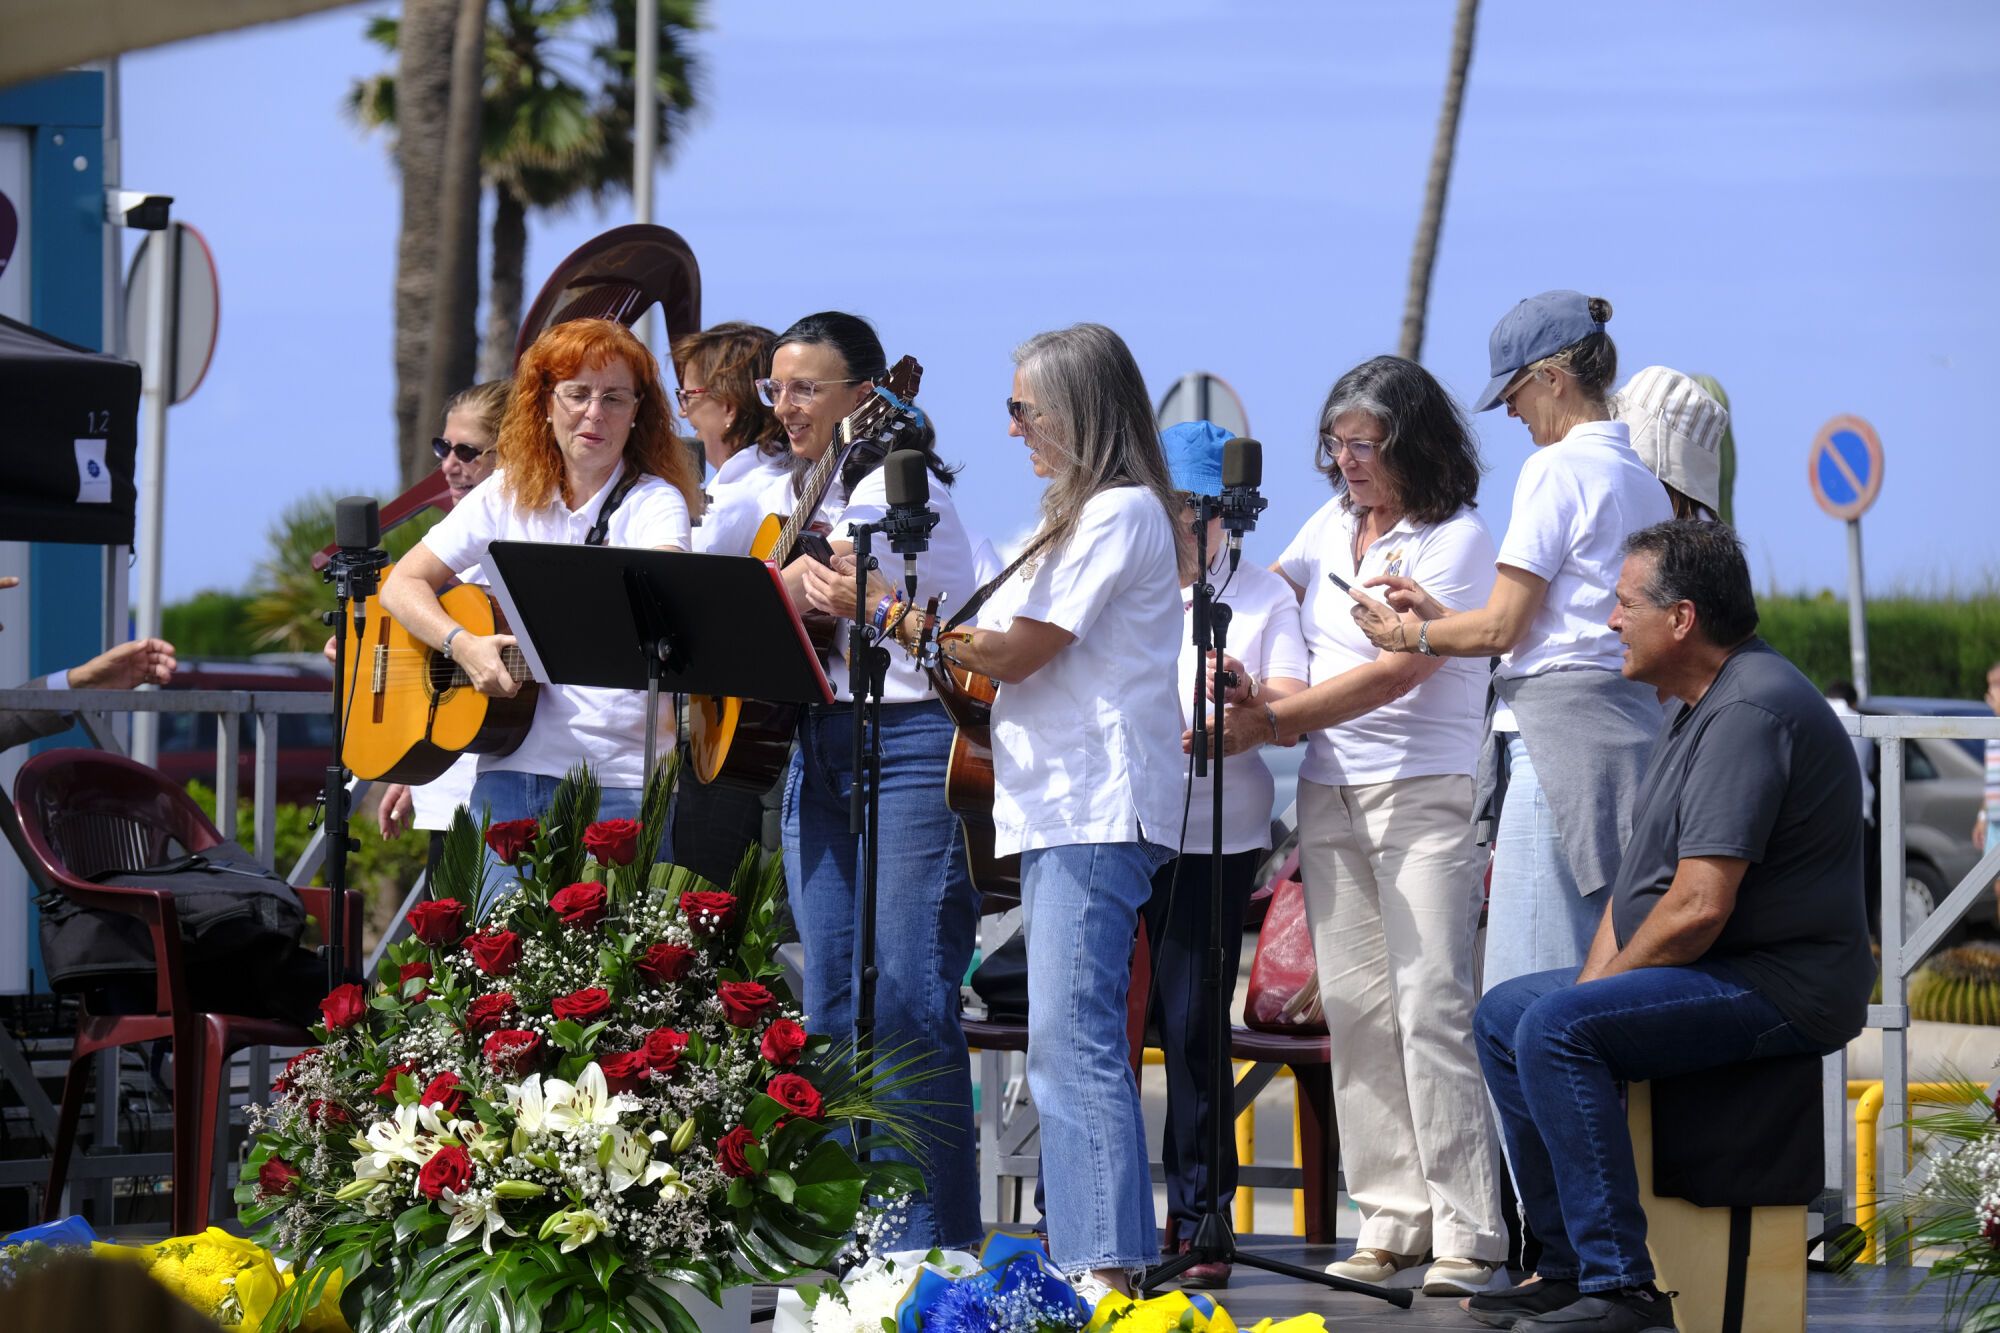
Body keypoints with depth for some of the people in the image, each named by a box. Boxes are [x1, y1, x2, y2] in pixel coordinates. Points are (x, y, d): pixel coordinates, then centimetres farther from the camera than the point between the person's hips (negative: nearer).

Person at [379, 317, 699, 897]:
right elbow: (402, 584, 9)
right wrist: (465, 647, -9)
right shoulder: (508, 496, 11)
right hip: (509, 771, 3)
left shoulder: (655, 501, -1)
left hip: (622, 784, -3)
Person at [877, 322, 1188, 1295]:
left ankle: (1107, 1267, -20)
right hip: (1056, 806, 11)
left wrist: (920, 631, -1)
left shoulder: (1122, 511, -9)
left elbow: (1018, 653, -12)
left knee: (1070, 1036, -16)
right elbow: (1013, 651, 20)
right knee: (1071, 1037, 10)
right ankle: (1090, 1257, 12)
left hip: (1097, 812, -11)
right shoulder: (1082, 514, 22)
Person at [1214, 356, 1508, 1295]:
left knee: (1432, 1005, -12)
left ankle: (1467, 1232, -10)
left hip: (1423, 792, -7)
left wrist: (1268, 722, -18)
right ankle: (1394, 1218, 9)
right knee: (1354, 1006, 4)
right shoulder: (1332, 526, 14)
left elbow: (1395, 673, -16)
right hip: (1330, 793, 7)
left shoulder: (1456, 540, -8)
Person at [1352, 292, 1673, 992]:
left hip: (1560, 730, -9)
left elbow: (1502, 628, -9)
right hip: (1633, 721, 9)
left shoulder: (1557, 469, -8)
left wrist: (1407, 633, 8)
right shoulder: (1642, 481, 18)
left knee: (1529, 996, -10)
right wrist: (1438, 614, 21)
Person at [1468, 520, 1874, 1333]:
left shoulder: (1749, 712, -20)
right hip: (1726, 979, 11)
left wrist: (1601, 987, -11)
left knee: (1555, 1028, -26)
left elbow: (1699, 907, -26)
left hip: (1781, 990, -11)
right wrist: (1596, 977, 5)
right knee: (1504, 1014, 15)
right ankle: (1569, 1267, 13)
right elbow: (1641, 876, 21)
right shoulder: (1699, 706, 16)